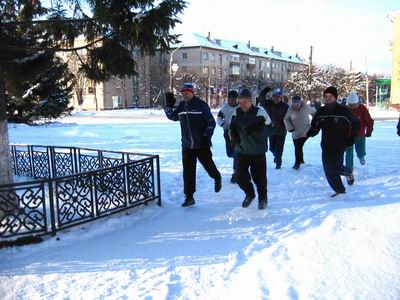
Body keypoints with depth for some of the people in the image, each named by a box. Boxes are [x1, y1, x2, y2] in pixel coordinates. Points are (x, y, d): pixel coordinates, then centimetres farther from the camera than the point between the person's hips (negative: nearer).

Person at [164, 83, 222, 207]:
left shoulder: (201, 105, -11)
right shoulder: (181, 106, 5)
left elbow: (211, 122, -9)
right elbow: (173, 116, 17)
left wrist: (207, 136, -15)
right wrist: (169, 105, 2)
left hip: (202, 144, -4)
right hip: (187, 145, 5)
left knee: (208, 165, 12)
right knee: (188, 171, 4)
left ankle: (217, 178, 46)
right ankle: (189, 197, 12)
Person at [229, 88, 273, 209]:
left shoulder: (259, 112, -13)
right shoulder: (236, 113, 0)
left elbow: (269, 128, -11)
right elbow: (232, 127, 15)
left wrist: (257, 129, -28)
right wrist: (233, 135, -5)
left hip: (258, 152, -4)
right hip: (241, 151, 4)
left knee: (259, 177, 4)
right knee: (240, 176, 3)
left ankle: (262, 198, 32)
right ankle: (250, 194, 33)